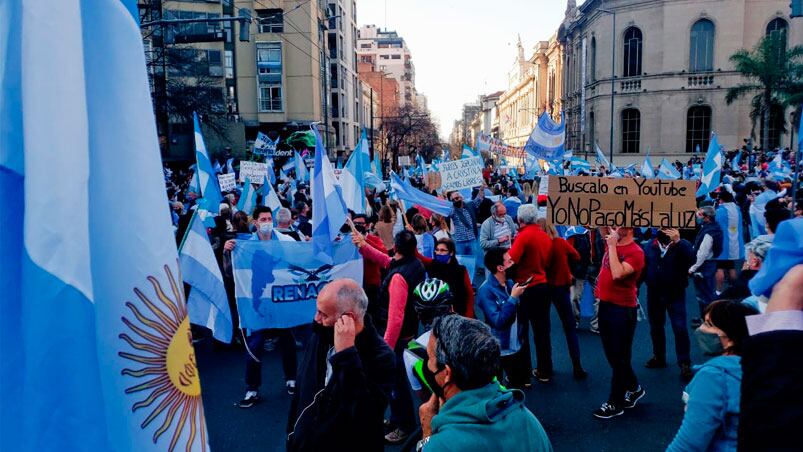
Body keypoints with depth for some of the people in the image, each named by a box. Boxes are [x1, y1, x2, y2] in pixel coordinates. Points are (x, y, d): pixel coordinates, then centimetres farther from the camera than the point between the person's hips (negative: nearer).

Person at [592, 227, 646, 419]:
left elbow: (618, 274, -29)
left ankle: (615, 403, 15)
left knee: (620, 357, 4)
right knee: (611, 354, 18)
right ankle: (634, 388, 38)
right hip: (605, 305, 8)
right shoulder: (612, 244, 5)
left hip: (622, 309, -8)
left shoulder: (635, 252, -15)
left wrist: (612, 246, -23)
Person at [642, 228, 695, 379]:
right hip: (654, 294, 4)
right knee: (655, 327, 14)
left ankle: (685, 363, 0)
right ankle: (659, 357, 29)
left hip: (675, 294, -4)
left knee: (680, 328, -8)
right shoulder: (649, 246, 3)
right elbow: (642, 267, 3)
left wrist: (677, 241, -35)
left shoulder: (683, 245, -7)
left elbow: (691, 258, -28)